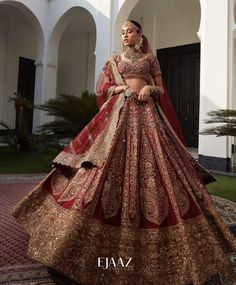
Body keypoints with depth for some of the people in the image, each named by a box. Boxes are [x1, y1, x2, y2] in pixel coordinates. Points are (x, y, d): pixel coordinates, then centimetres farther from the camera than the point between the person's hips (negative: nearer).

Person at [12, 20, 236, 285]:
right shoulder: (114, 60, 18)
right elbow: (102, 89, 13)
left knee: (152, 165, -7)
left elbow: (161, 89, 13)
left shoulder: (150, 59, 17)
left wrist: (150, 88, -9)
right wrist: (120, 87, -5)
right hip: (119, 112, 1)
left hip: (146, 113, 0)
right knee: (113, 163, -8)